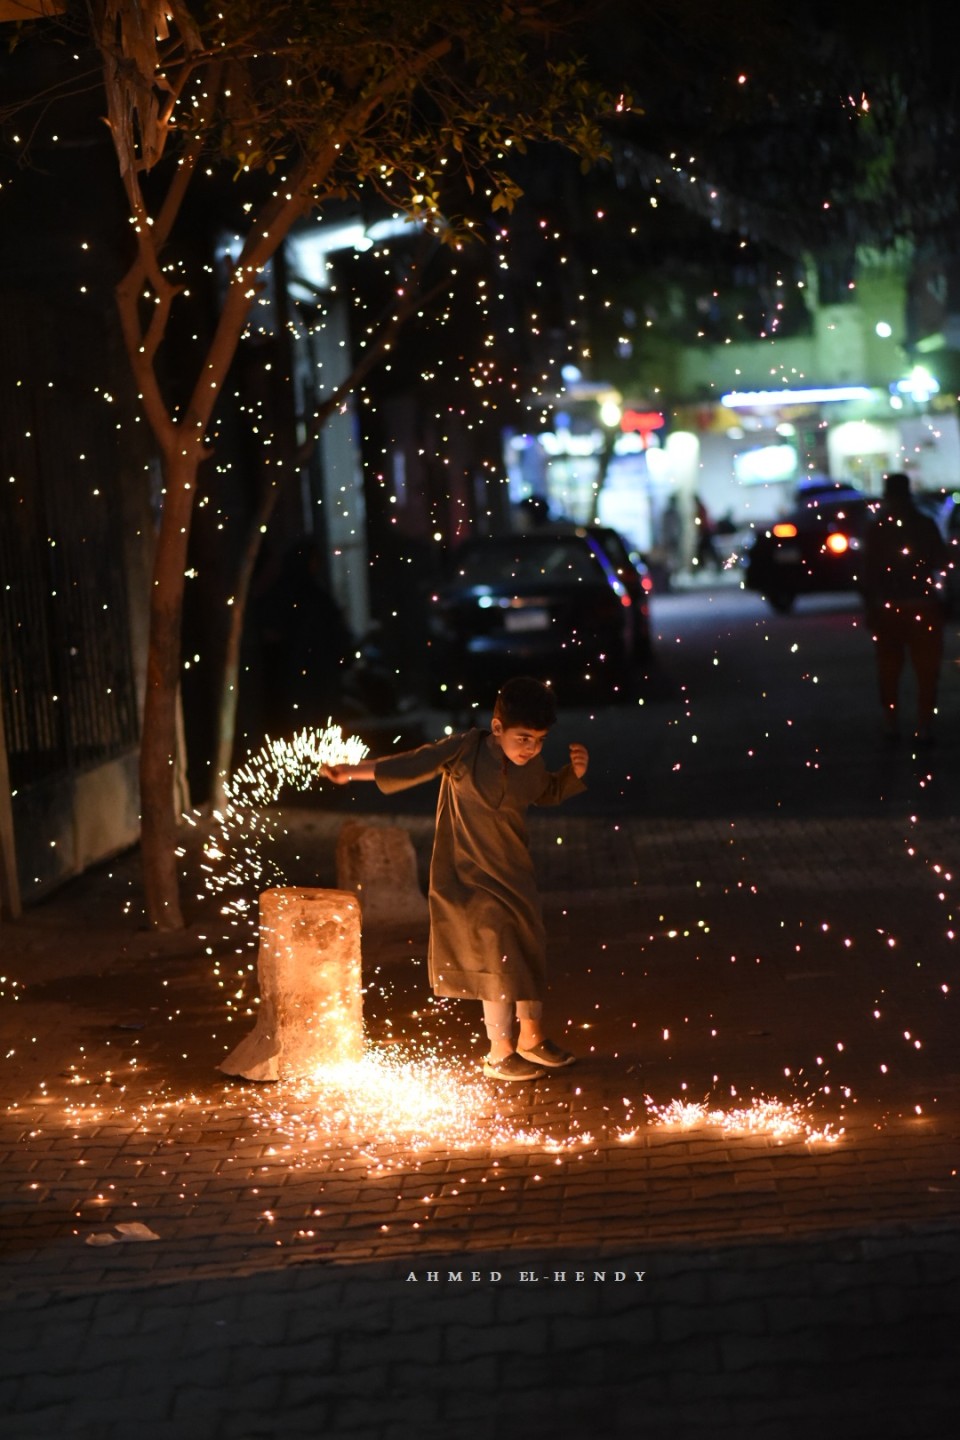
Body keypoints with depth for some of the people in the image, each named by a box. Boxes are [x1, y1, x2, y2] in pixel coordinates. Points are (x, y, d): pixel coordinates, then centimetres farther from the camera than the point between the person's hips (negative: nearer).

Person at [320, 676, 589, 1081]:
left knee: (530, 955, 14)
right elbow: (411, 765, -24)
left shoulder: (532, 767, 0)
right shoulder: (465, 751, -17)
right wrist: (353, 772, -34)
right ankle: (500, 1054, 6)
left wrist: (575, 772, 1)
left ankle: (531, 1038, 34)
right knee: (499, 957, -8)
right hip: (470, 877, -6)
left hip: (515, 876, 6)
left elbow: (550, 792, 22)